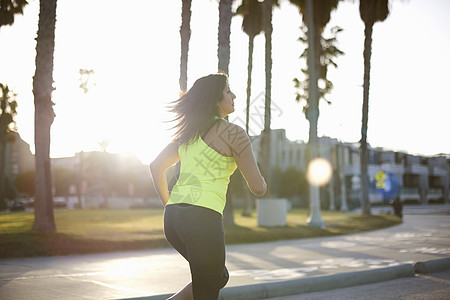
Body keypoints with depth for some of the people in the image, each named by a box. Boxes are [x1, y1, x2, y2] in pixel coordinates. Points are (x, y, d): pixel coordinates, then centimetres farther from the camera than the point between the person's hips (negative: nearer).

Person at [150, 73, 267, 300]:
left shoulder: (187, 133, 17)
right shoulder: (233, 133, -4)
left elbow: (156, 166, 23)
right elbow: (258, 188, -2)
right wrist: (260, 181, 22)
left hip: (172, 218, 8)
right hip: (203, 219, -8)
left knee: (219, 277, 24)